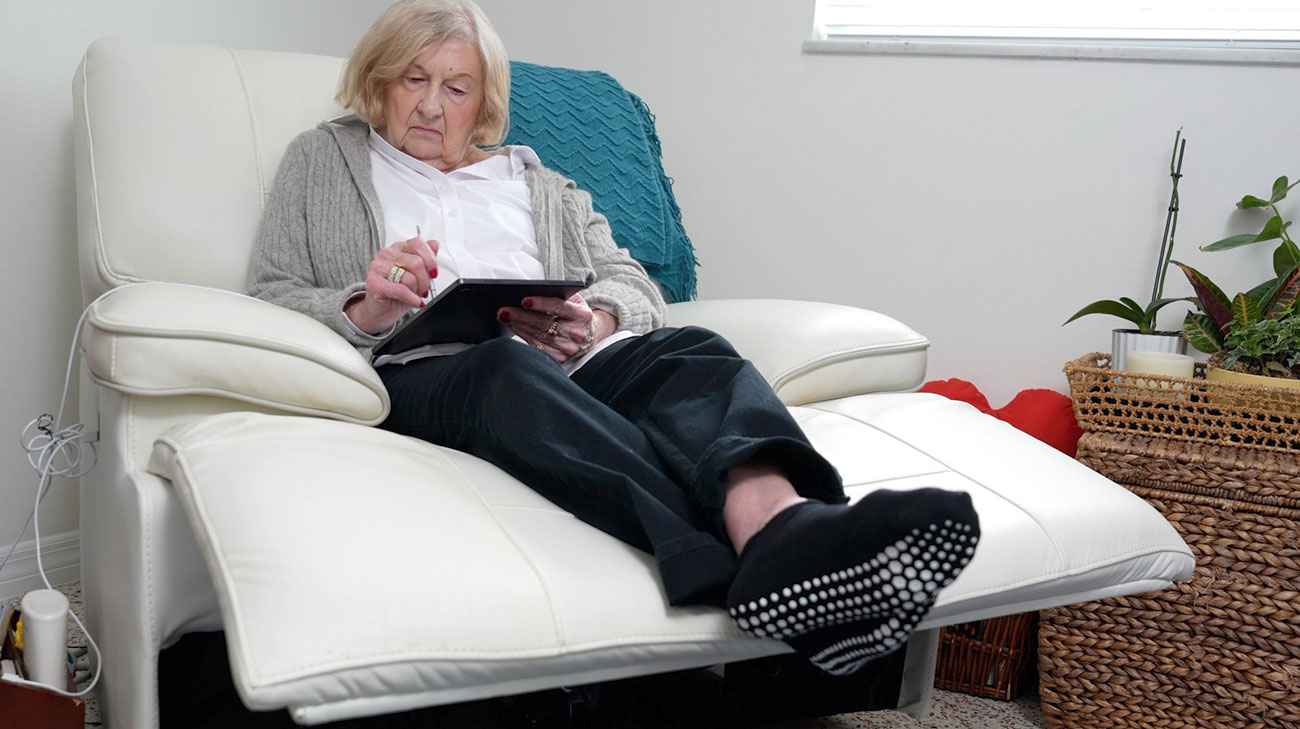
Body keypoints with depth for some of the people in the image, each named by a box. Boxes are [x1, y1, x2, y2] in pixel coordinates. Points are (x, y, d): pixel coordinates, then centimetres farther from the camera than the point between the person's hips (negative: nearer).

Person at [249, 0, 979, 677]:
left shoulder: (533, 180, 31)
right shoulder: (323, 158, 25)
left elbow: (636, 285, 20)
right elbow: (269, 299, 14)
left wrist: (593, 322, -6)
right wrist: (363, 310, -9)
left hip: (565, 365, 3)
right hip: (420, 370, -3)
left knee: (692, 352, -29)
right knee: (508, 368, -39)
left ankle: (776, 521, -62)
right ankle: (742, 566, -60)